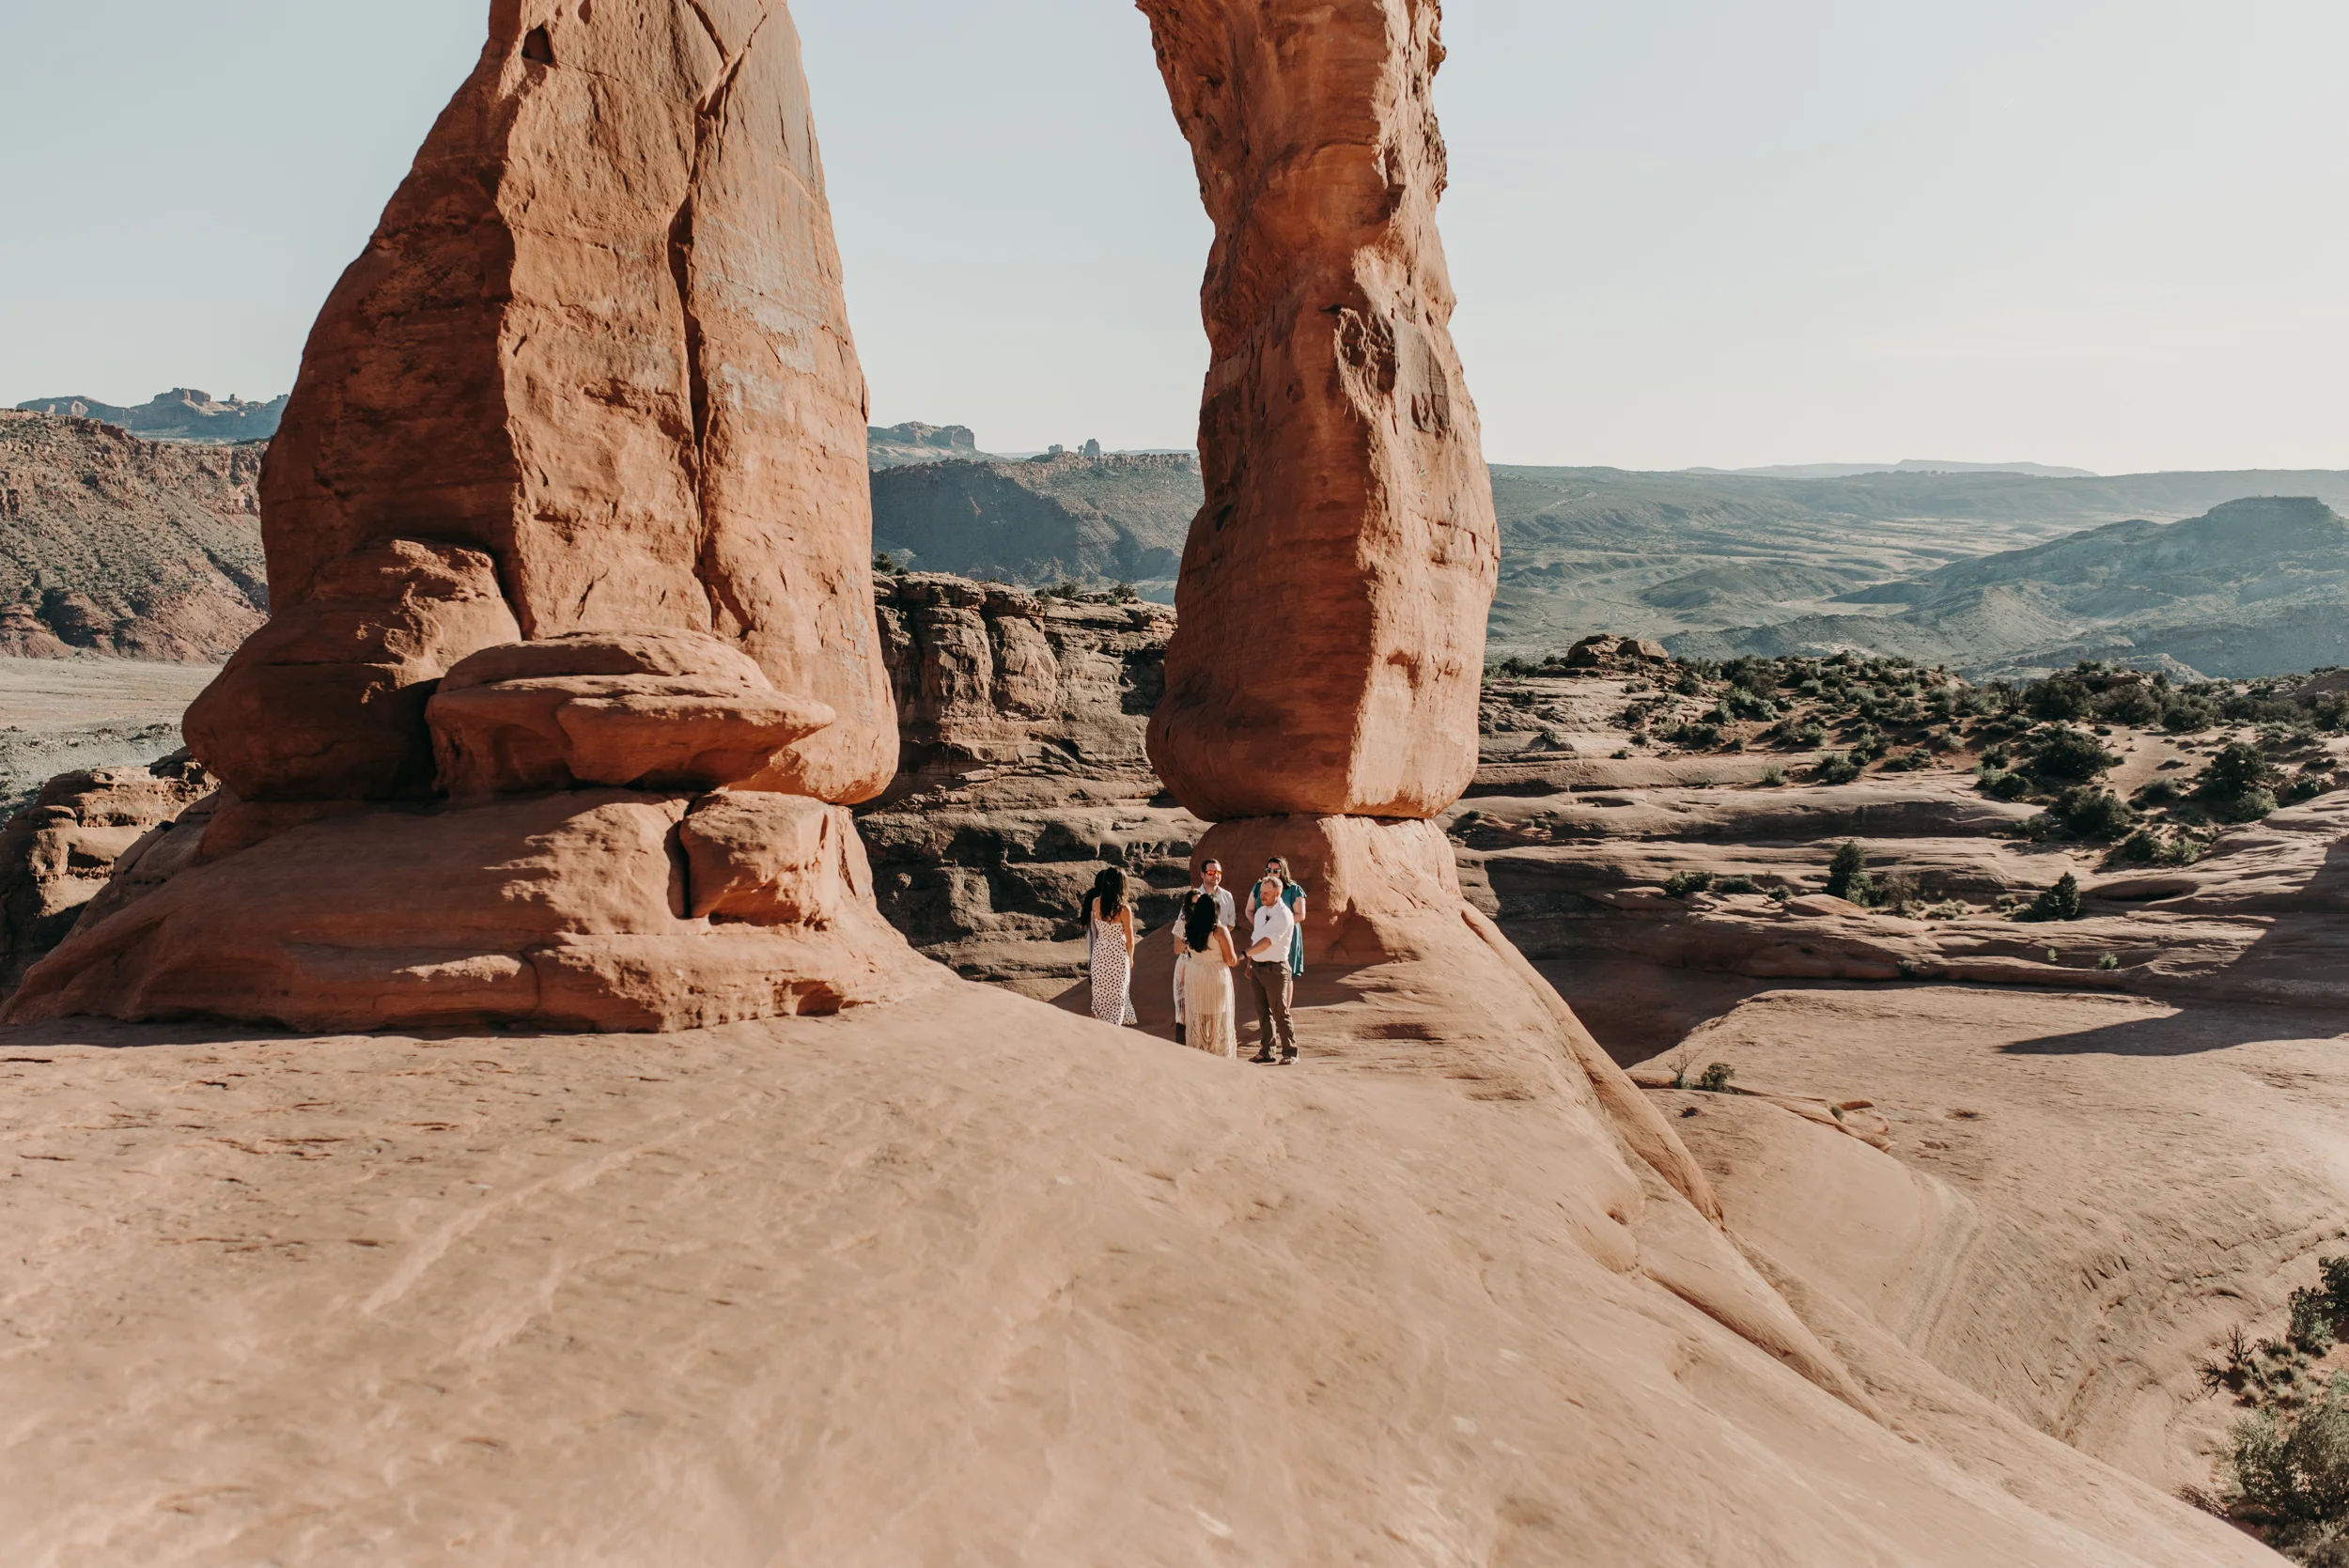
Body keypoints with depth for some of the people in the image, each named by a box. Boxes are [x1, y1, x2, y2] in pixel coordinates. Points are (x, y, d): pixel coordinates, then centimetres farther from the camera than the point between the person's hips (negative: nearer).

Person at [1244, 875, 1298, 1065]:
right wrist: (1249, 963, 12)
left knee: (1280, 1013, -3)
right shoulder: (1260, 911, 9)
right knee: (1262, 1012, 11)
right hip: (1257, 967, 8)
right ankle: (1266, 1051, 17)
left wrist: (1243, 954, -30)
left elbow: (1266, 942, -26)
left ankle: (1290, 1052, 7)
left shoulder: (1283, 915, -17)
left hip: (1274, 969, -7)